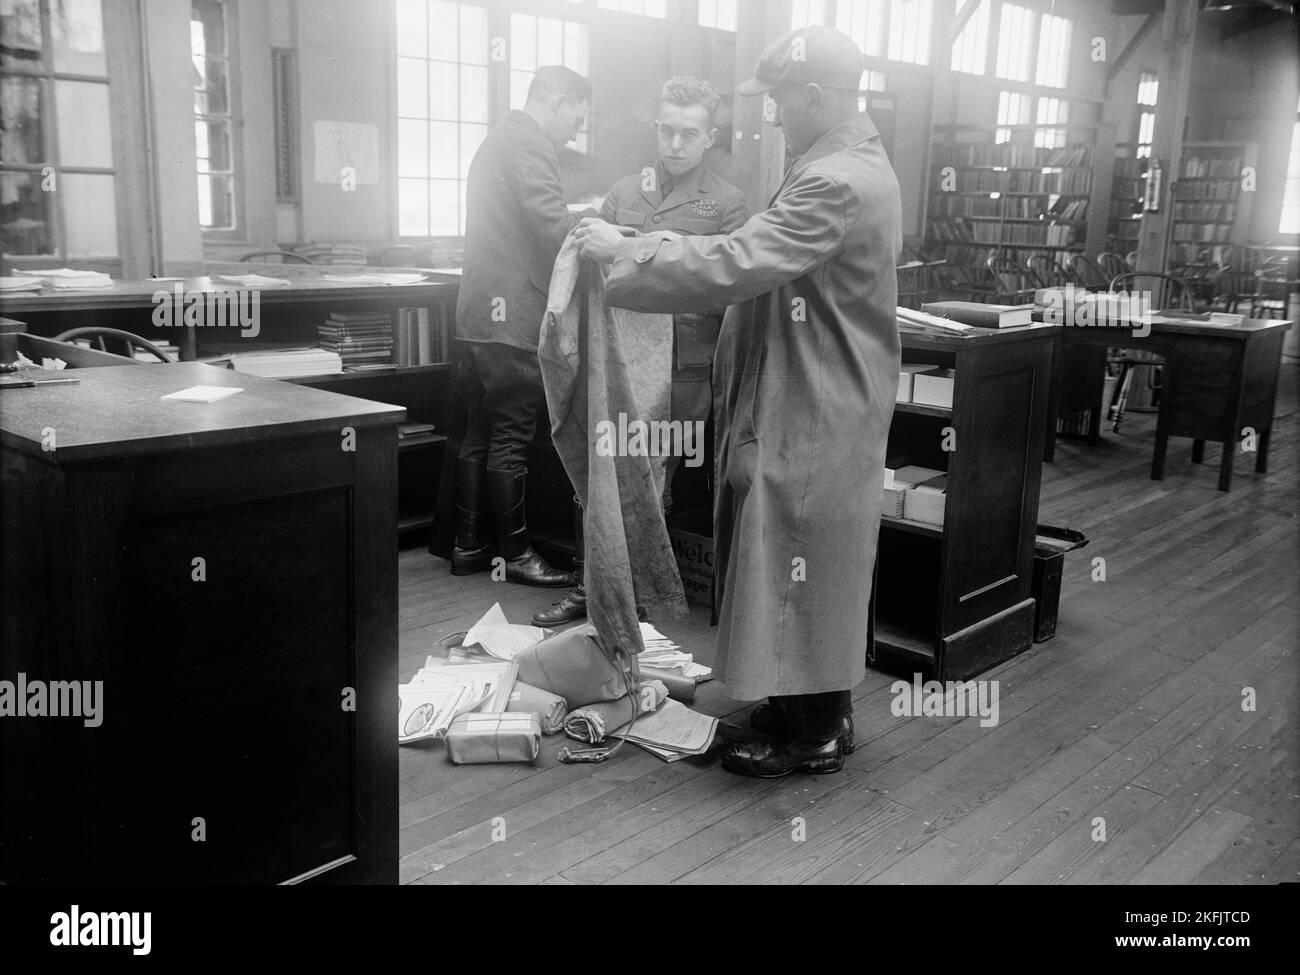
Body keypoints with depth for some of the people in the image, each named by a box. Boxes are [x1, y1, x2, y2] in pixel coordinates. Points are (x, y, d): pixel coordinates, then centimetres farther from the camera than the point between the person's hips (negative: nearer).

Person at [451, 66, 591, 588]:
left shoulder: (499, 139, 21)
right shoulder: (529, 142, -11)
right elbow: (554, 227, -20)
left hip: (478, 314, 10)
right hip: (513, 317, -10)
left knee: (480, 433, 13)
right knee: (511, 439, -3)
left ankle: (468, 544, 21)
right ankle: (517, 553, 6)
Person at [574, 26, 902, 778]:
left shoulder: (835, 183, -22)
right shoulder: (854, 165, 13)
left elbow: (735, 266, -29)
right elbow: (770, 261, 15)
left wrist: (624, 253, -18)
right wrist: (661, 250, 6)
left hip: (815, 415, -10)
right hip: (817, 403, 10)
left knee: (805, 568, 1)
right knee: (809, 566, 18)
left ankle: (817, 734, 15)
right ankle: (816, 707, 32)